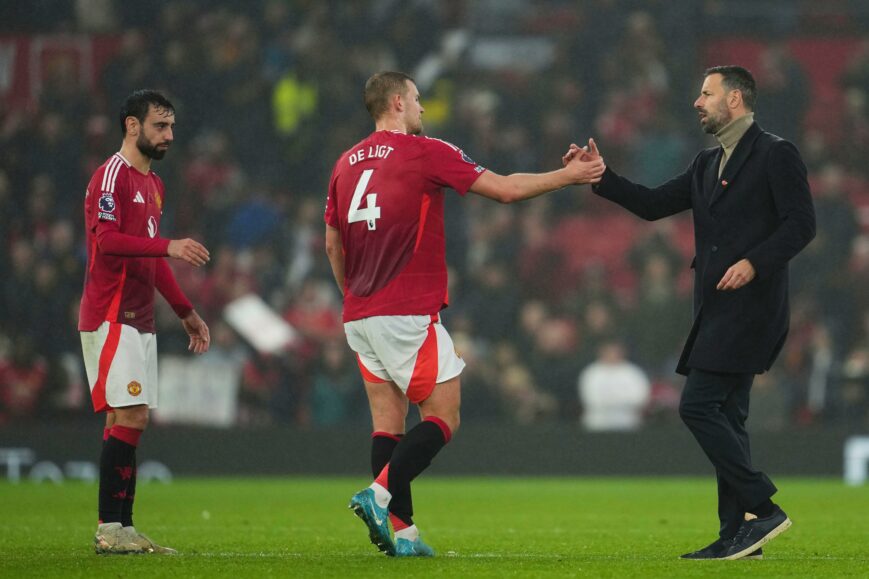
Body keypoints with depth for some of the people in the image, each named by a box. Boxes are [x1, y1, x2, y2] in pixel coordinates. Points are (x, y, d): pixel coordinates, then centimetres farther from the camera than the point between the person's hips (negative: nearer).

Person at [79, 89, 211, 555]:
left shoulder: (153, 184, 21)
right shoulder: (111, 176, -9)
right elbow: (105, 238, -22)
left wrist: (186, 312, 28)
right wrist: (168, 247, -31)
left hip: (138, 320, 9)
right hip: (111, 319, -9)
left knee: (130, 421, 7)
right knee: (127, 417, -13)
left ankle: (124, 529, 7)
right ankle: (109, 529, -12)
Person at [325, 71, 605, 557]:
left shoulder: (347, 163, 12)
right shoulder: (426, 152, -6)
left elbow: (332, 244, 17)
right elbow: (505, 189, -5)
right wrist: (570, 175, 6)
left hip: (360, 316, 7)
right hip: (409, 313, -7)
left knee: (389, 420, 7)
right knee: (443, 417, -1)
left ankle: (401, 530, 2)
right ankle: (380, 494, -18)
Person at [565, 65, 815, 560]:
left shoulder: (775, 155, -5)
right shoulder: (708, 165, 20)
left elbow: (802, 223, -12)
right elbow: (653, 205, 17)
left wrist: (755, 263, -22)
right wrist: (600, 176, 8)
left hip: (749, 303, -9)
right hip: (718, 310, 9)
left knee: (699, 405, -16)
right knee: (724, 416, 7)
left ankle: (762, 508, -13)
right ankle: (739, 535, 8)